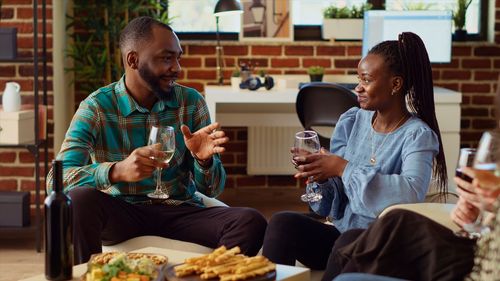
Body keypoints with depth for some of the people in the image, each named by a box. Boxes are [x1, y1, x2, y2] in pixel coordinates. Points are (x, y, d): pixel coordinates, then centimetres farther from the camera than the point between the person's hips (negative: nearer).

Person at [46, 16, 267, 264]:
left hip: (179, 211, 2)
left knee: (251, 223, -25)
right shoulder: (96, 108, -6)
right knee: (80, 199, -34)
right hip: (121, 213, -1)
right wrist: (117, 171, -37)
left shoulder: (191, 102, 3)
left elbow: (211, 189, 6)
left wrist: (204, 160, -19)